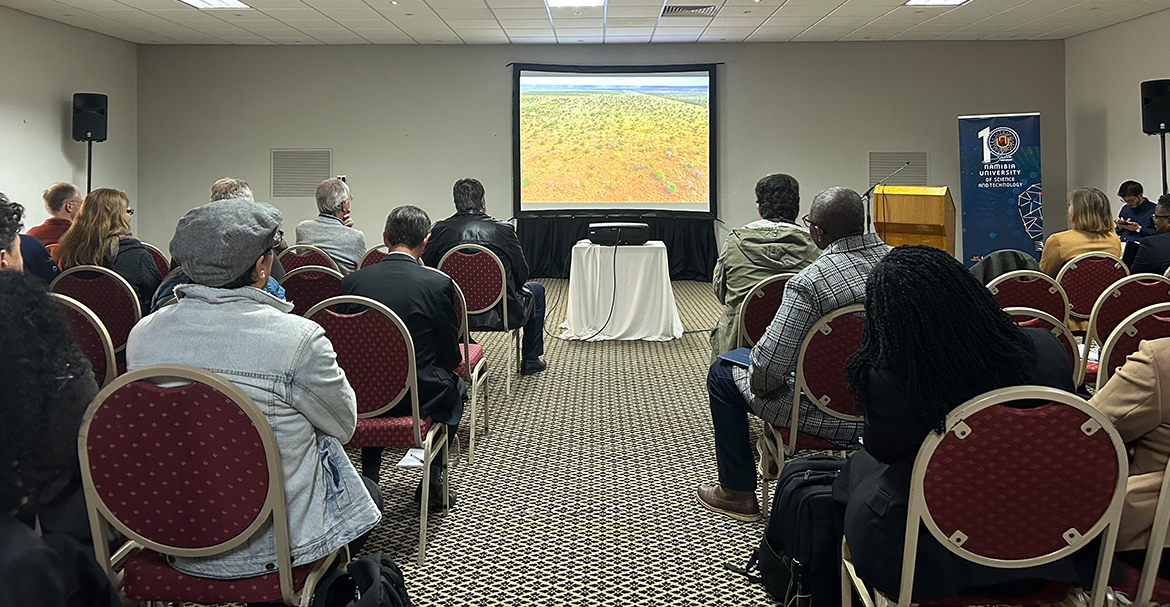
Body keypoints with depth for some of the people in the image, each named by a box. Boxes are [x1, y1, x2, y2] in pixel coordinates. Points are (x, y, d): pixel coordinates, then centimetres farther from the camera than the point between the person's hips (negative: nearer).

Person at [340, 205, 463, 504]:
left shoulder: (352, 280, -6)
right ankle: (433, 478, 23)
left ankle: (368, 477, 29)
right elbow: (450, 357, -7)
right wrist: (452, 363, 17)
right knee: (454, 386, 30)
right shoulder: (439, 284, -15)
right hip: (417, 395, -3)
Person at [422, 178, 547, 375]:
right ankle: (530, 360, 34)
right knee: (537, 290, 27)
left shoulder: (438, 230, -6)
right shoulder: (503, 229, -10)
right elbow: (521, 275, -5)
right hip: (500, 314, -2)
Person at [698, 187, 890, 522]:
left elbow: (768, 367, -25)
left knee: (722, 374, 15)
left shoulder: (808, 283, -27)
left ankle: (737, 493, 26)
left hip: (828, 416, -7)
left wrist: (759, 383, -2)